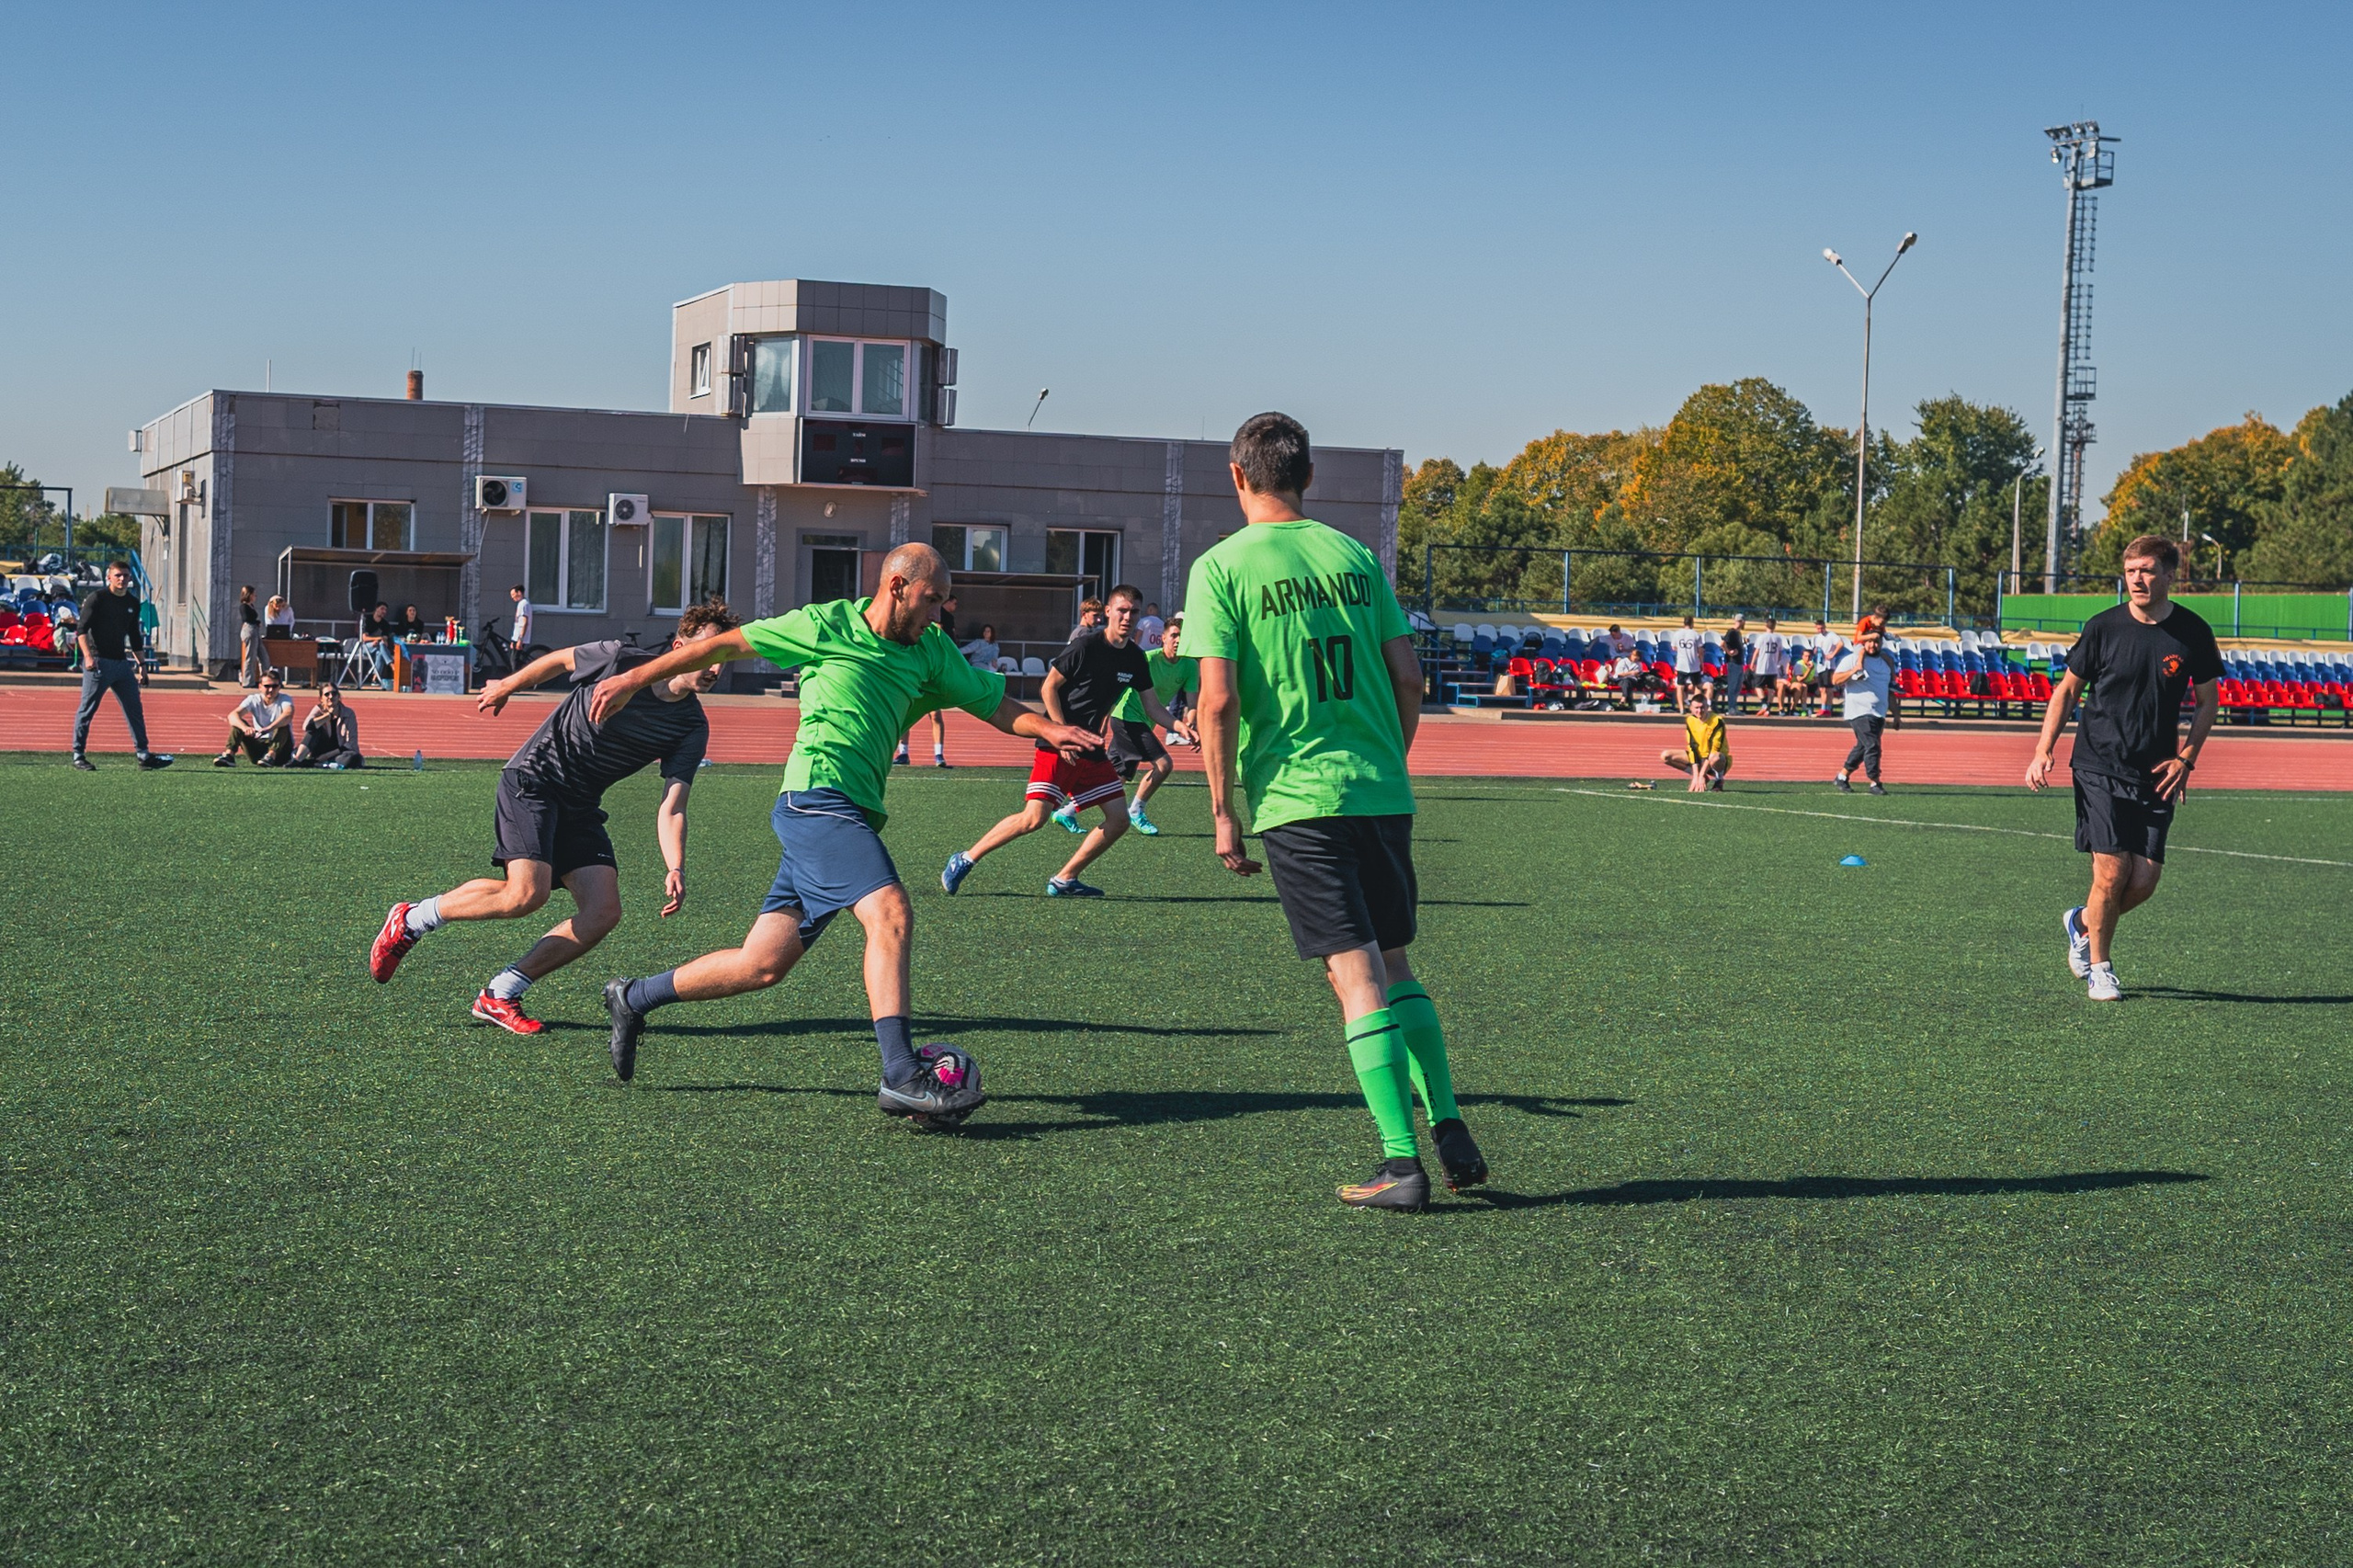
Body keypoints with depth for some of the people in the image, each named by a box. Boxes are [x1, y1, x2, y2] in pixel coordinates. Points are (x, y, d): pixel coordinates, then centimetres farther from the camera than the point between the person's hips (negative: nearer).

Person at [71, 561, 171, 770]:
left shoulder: (133, 603, 14)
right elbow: (82, 630, -11)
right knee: (87, 709, -3)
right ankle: (78, 756, 3)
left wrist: (141, 664, 20)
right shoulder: (97, 598, -5)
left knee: (134, 708, 6)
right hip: (98, 662, -6)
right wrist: (88, 656, -23)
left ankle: (142, 754, 10)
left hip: (122, 662, 6)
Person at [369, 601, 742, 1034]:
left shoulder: (692, 727, -6)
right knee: (527, 893, -24)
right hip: (533, 778, -5)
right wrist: (507, 686, 18)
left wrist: (675, 869, -25)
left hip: (580, 806, 6)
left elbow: (671, 807, -9)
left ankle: (499, 995, 1)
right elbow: (559, 660, 4)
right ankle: (411, 920, 0)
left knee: (604, 911, -12)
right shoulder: (620, 659, -17)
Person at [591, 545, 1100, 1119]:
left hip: (854, 814, 7)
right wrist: (633, 679, 10)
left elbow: (996, 706, 16)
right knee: (892, 914, -24)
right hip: (816, 797, -7)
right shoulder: (826, 625, -1)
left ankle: (634, 998, 26)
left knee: (764, 963, 8)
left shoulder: (931, 653, 16)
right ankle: (901, 1075, -30)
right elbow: (725, 644, 7)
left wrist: (1049, 729, -5)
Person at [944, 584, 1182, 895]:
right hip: (1058, 746, -7)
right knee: (1034, 817, -18)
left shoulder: (1135, 659, 7)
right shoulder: (1086, 647, -12)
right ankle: (964, 860, -3)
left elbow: (1152, 707, 13)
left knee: (1119, 820, -2)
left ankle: (1064, 880, 9)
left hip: (1094, 750, 7)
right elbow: (1048, 688, -9)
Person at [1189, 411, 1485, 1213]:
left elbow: (1218, 700, -10)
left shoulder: (1221, 568, -3)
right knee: (1395, 966, 17)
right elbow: (1408, 676, 7)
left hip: (1294, 797, -4)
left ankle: (1402, 1163, -5)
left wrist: (1223, 813, -3)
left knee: (1356, 975, -4)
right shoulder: (1355, 555, 9)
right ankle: (1449, 1128, 14)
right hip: (1382, 793, 4)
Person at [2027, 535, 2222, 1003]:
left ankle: (2083, 923, 28)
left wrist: (2185, 758, -1)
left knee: (2145, 880, -3)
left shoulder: (2193, 632, 1)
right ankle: (2099, 967, 11)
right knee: (2112, 871, -10)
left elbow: (2207, 701, 11)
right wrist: (2043, 751, -3)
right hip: (2099, 767, -2)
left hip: (2157, 774, 2)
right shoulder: (2104, 627, -3)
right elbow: (2067, 689, 6)